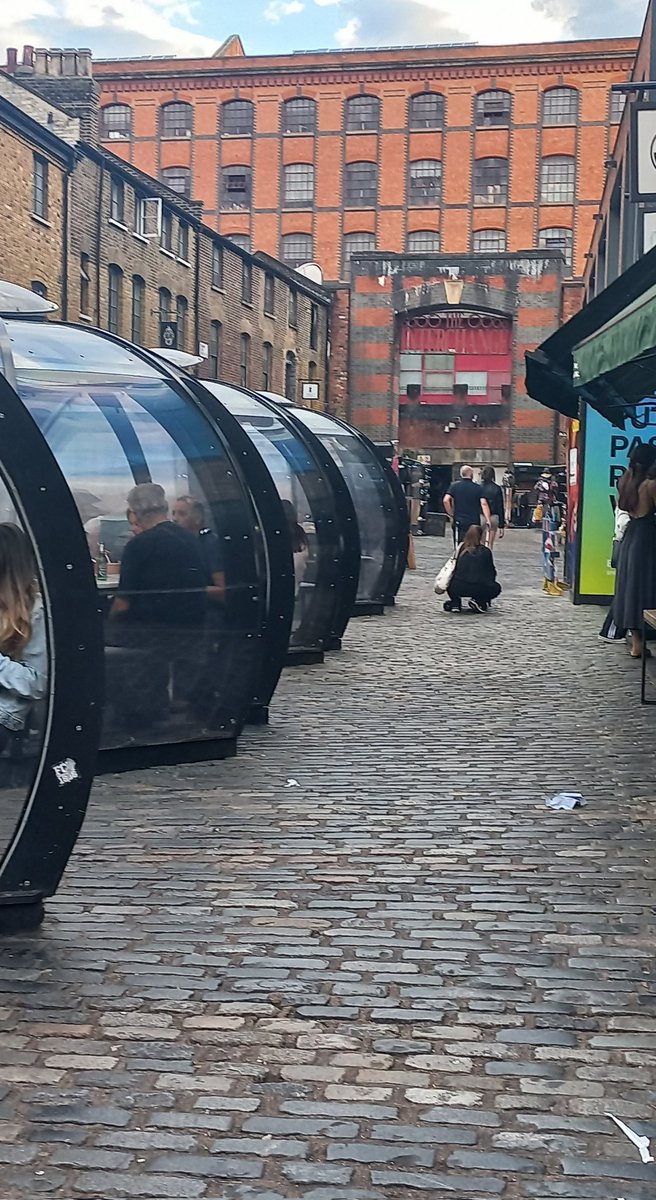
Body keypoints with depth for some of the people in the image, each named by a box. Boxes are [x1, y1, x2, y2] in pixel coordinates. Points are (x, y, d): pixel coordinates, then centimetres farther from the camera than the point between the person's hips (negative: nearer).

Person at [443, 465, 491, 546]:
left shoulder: (454, 486, 1)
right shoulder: (478, 488, 1)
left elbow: (446, 501, -10)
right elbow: (484, 504, -10)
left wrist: (451, 515, 1)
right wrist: (488, 520, -12)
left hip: (459, 521, 0)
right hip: (475, 522, 1)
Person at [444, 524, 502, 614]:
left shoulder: (461, 550, 15)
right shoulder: (486, 551, 8)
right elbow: (492, 573, 14)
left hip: (457, 589, 3)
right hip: (479, 589, -3)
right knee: (496, 588, 26)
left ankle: (455, 603, 12)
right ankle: (479, 601, 2)